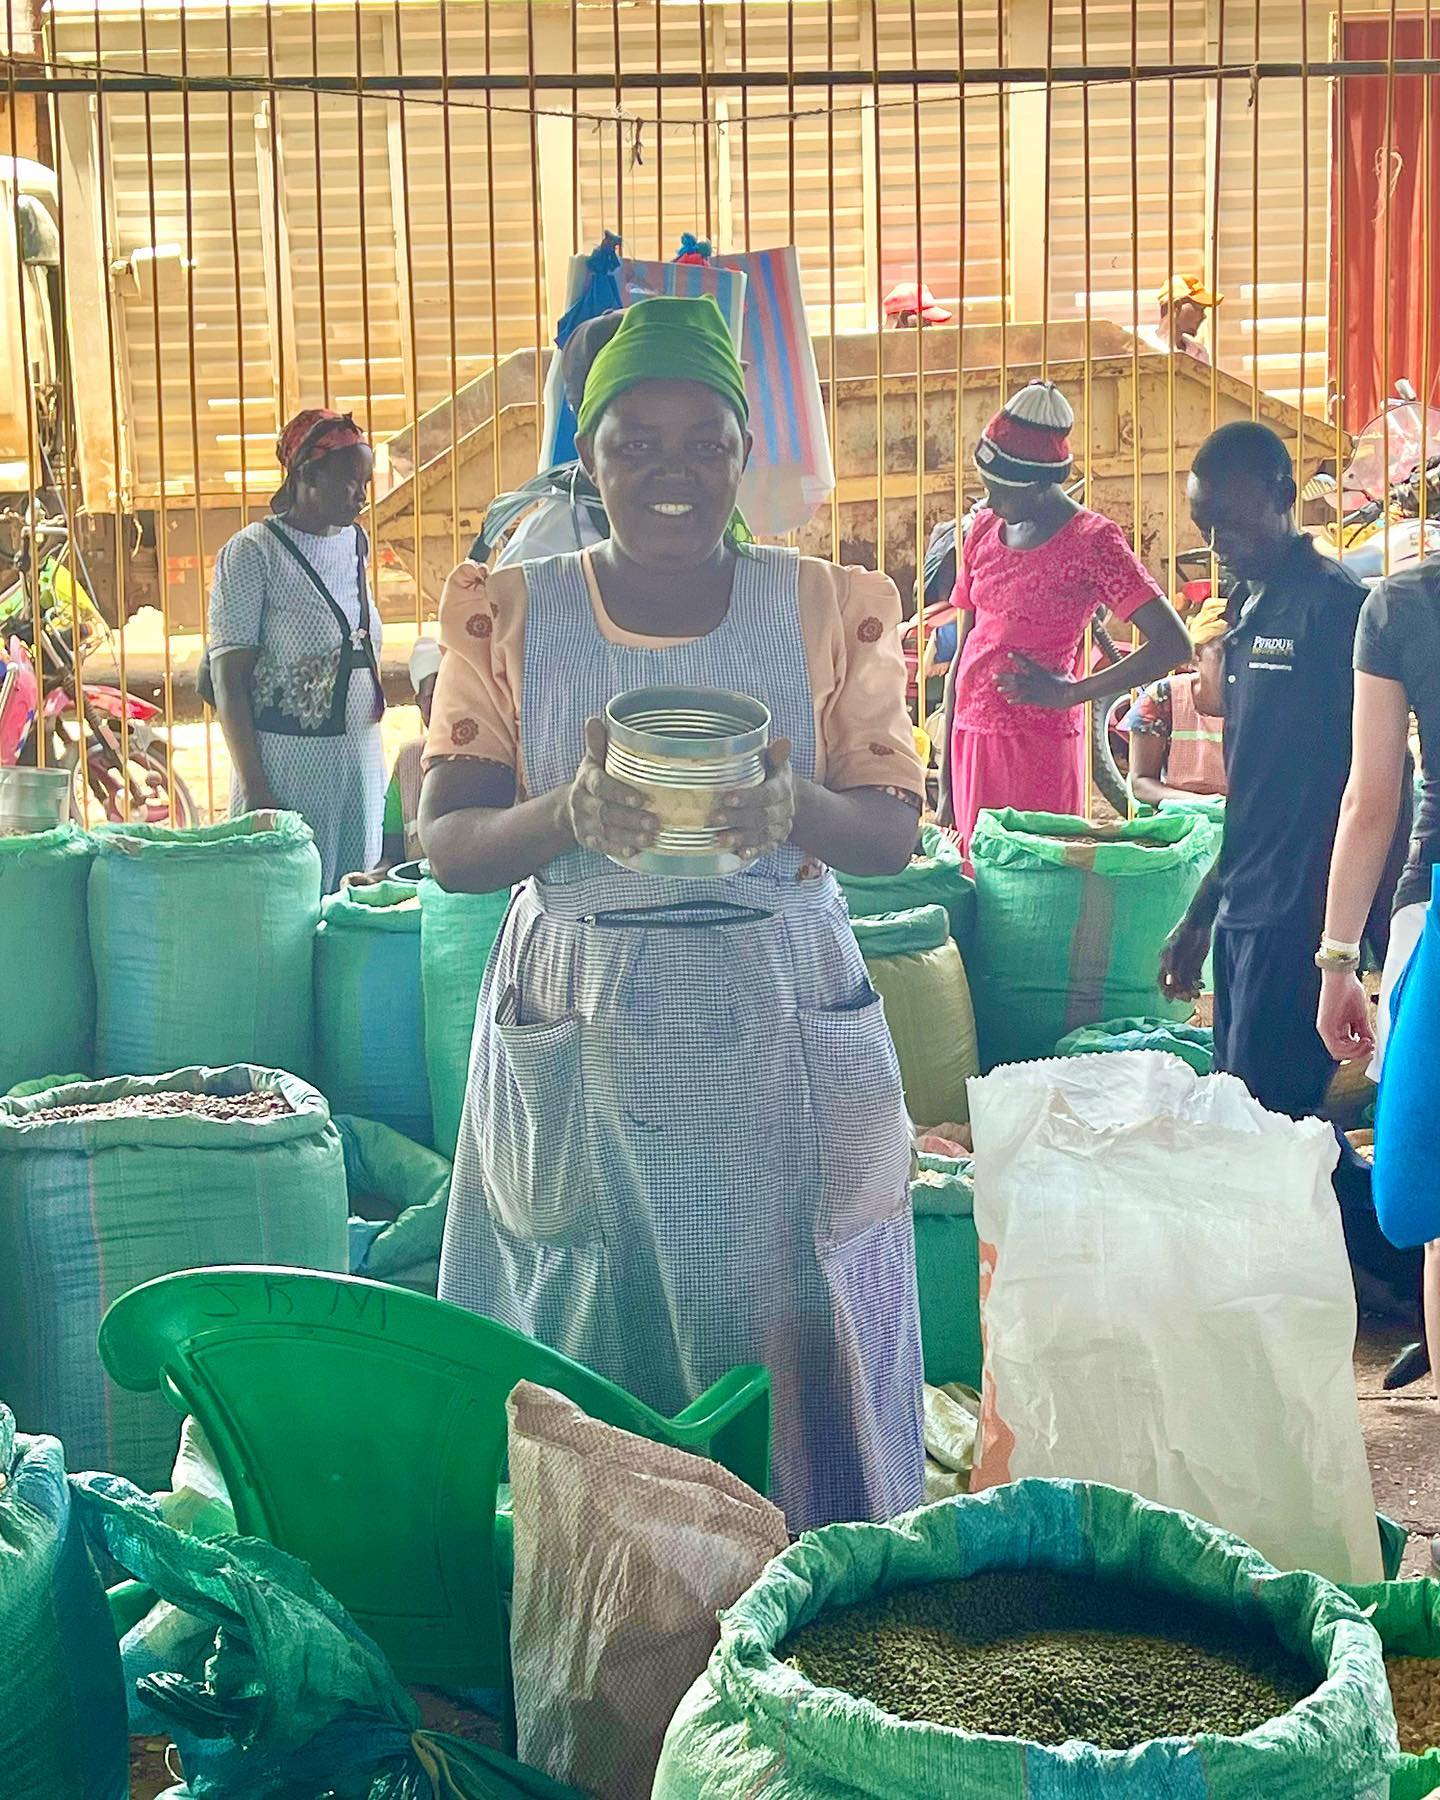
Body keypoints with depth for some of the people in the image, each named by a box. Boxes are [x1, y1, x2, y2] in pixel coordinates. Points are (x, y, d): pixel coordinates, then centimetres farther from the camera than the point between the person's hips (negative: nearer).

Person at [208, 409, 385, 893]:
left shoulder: (354, 543, 10)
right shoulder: (252, 552, -9)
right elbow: (229, 681, -11)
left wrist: (375, 759, 16)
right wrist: (254, 789, -16)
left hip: (361, 757, 6)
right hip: (288, 762, -6)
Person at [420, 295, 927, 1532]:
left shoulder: (832, 611, 5)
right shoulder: (507, 618, 4)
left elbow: (895, 833, 2)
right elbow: (446, 842, -1)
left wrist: (798, 808, -22)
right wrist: (571, 815, -23)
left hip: (782, 1034, 0)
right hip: (577, 1043, 0)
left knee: (793, 1342, 3)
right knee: (583, 1354, 3)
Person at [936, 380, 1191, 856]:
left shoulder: (1091, 541, -7)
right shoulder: (985, 531, 11)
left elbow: (1172, 644, -15)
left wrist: (1070, 693, -12)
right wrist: (945, 781, 12)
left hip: (1039, 749, -6)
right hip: (972, 743, 6)